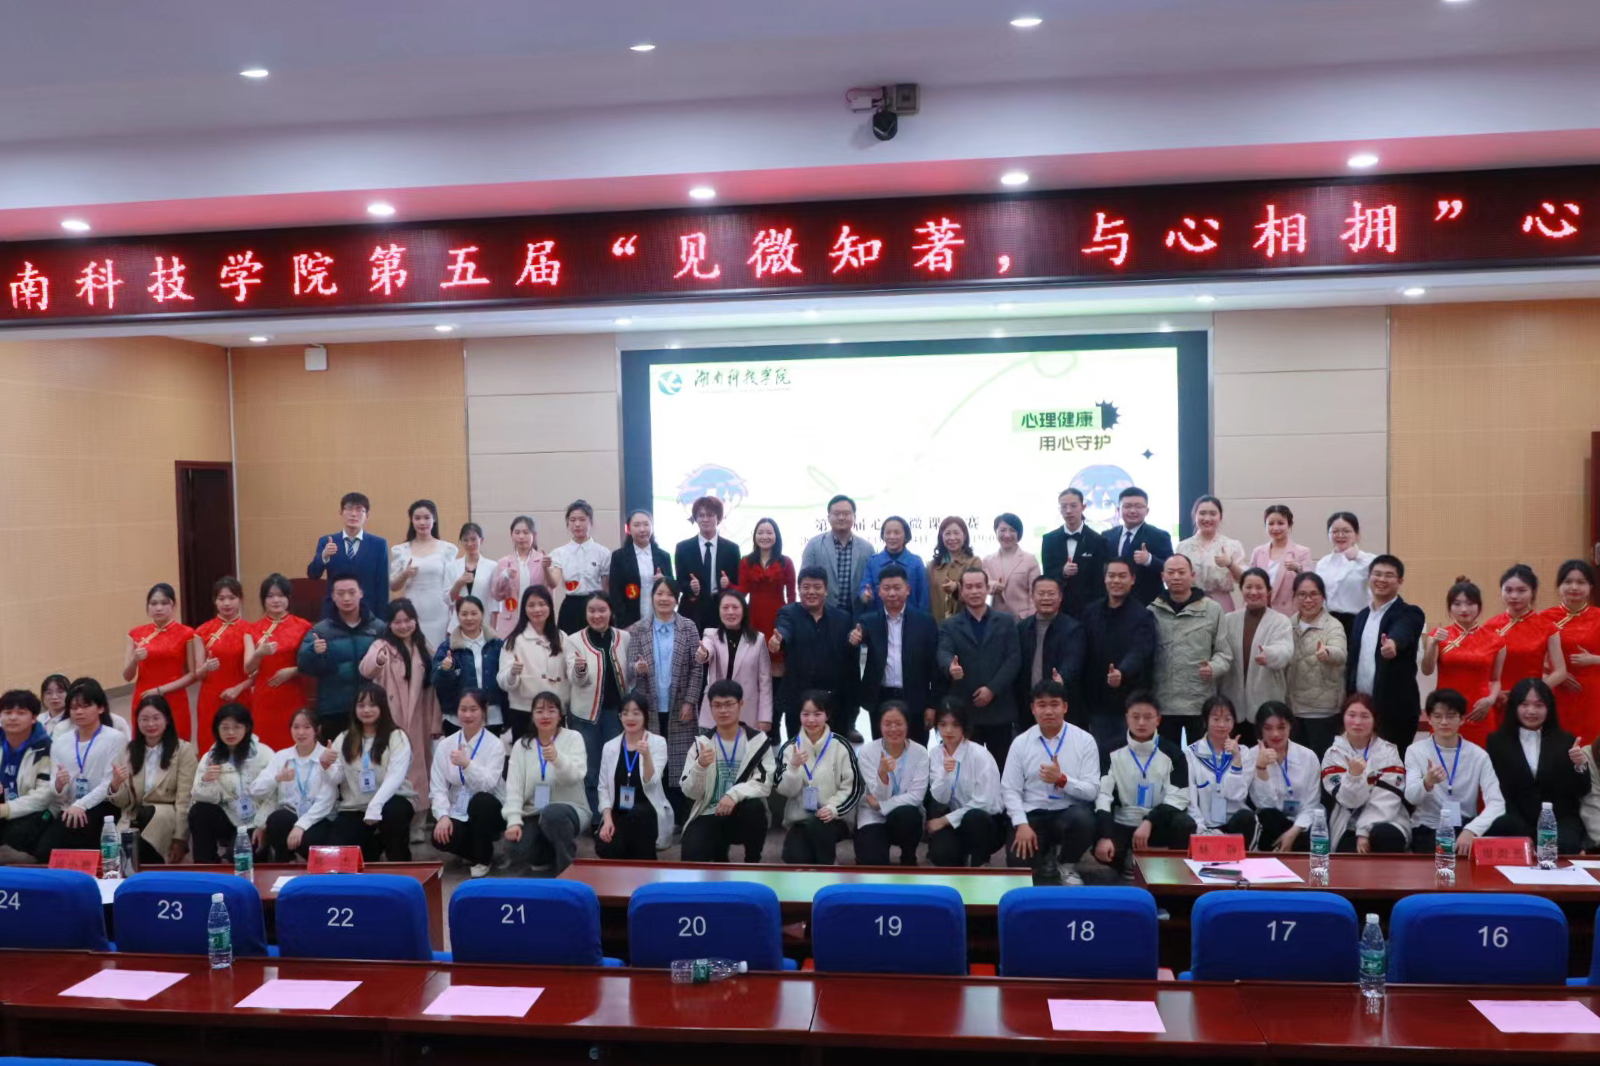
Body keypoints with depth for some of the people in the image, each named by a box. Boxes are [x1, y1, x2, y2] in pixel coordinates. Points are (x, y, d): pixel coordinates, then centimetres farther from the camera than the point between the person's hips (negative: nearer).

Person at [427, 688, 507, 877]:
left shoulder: (495, 745, -9)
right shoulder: (445, 745, 1)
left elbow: (488, 784, -23)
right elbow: (437, 787, -3)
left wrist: (467, 764, -38)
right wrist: (443, 816, -19)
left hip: (487, 811, -2)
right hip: (457, 813, 2)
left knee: (480, 800, -36)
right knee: (441, 837, -28)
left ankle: (482, 859, -10)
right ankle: (475, 851, 9)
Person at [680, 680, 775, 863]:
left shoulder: (758, 741, -4)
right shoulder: (701, 743, 1)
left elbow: (764, 785, -12)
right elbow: (690, 792, -3)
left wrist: (734, 794, -29)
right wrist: (701, 766, -22)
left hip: (744, 816, -1)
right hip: (709, 816, 1)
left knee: (754, 807, -35)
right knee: (692, 857, -26)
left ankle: (752, 866, -8)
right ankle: (719, 852, 13)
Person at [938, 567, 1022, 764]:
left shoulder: (1006, 622, 9)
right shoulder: (949, 625, 7)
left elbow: (1014, 659, 0)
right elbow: (944, 654, -10)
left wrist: (992, 689, -12)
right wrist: (951, 667, -35)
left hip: (999, 709, 1)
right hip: (964, 710, 0)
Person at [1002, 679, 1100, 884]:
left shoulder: (1085, 740, -3)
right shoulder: (1020, 743, 0)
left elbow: (1092, 791, -7)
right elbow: (1009, 790, -3)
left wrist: (1062, 780, -24)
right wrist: (1022, 824, -18)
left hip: (1070, 812, 0)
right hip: (1033, 814, 0)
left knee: (1083, 818, -36)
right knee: (1018, 864, -24)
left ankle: (1066, 864, -2)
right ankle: (1046, 854, 16)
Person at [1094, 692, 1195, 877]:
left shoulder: (1172, 753, 0)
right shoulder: (1113, 753, -2)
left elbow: (1177, 798, -8)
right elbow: (1102, 794, -11)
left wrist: (1149, 822, -25)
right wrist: (1105, 836, -26)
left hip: (1158, 825, 0)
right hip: (1123, 825, 0)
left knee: (1185, 825, -32)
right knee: (1104, 851, -31)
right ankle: (1129, 862, 5)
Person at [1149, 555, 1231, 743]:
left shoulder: (1212, 609, 4)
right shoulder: (1153, 611, 6)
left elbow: (1224, 652, 3)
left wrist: (1214, 668, -17)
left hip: (1201, 704, -1)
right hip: (1163, 703, 1)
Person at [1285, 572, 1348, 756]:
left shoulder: (1333, 626, -12)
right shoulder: (1289, 625, 5)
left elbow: (1340, 654, -32)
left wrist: (1327, 653, -53)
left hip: (1322, 711, -5)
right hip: (1293, 708, 5)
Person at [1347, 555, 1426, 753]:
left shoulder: (1409, 614, -5)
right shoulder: (1362, 616, 14)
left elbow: (1402, 635, -29)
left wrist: (1393, 644, -52)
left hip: (1395, 709, -6)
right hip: (1360, 705, 6)